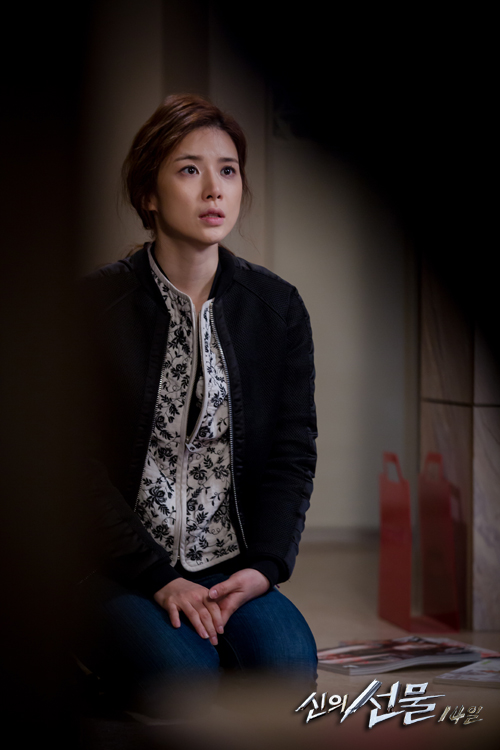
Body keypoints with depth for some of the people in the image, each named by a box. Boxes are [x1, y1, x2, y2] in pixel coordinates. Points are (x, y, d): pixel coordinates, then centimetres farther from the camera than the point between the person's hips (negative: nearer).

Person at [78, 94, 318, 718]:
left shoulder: (277, 307, 7)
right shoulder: (97, 305, -3)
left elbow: (293, 451, 7)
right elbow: (80, 463, -6)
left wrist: (264, 566, -8)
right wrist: (158, 578, -14)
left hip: (232, 565, 2)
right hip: (119, 568, -2)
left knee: (288, 662, -28)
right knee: (185, 680, -28)